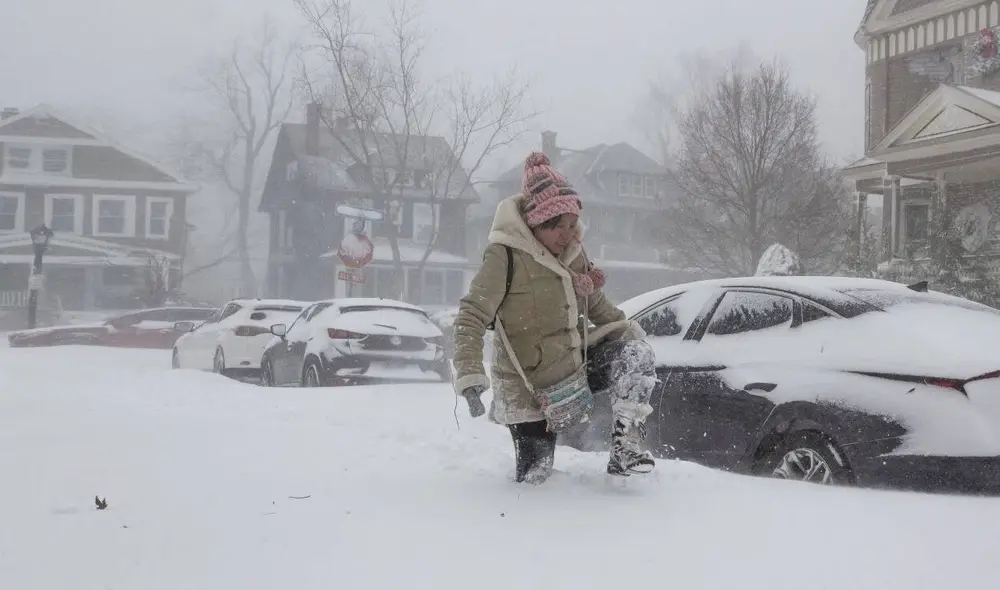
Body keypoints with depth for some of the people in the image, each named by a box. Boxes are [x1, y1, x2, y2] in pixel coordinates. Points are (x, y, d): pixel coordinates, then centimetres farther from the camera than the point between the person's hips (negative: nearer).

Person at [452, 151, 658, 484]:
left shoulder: (573, 250, 1)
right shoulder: (505, 255, -20)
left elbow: (595, 302, 18)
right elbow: (471, 318, -21)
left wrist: (627, 330, 7)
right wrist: (470, 377, -31)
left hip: (577, 365, 6)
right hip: (531, 390, -6)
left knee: (636, 354, -15)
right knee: (534, 477, -3)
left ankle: (626, 447, -12)